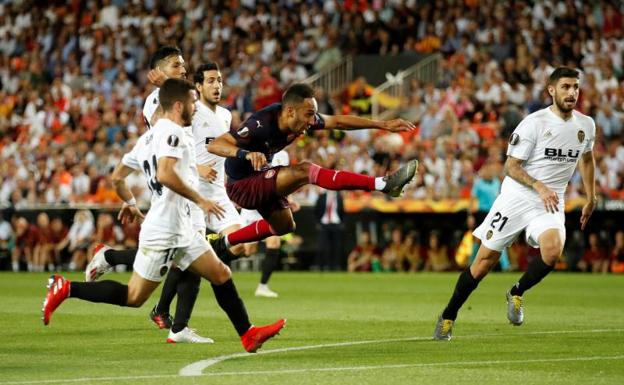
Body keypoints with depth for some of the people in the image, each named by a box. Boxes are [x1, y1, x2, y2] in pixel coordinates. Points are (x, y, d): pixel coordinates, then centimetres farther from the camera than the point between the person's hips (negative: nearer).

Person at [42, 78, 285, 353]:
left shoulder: (148, 137, 16)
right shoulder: (173, 132, -12)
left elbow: (117, 177, 19)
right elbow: (164, 174, -28)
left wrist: (130, 204, 36)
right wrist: (200, 200, -20)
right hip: (164, 231, -10)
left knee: (221, 275, 8)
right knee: (134, 297, -5)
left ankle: (248, 335, 11)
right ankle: (65, 289, -1)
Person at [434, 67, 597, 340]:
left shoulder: (586, 125, 4)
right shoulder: (534, 123, -12)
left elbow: (587, 158, 25)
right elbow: (511, 166, -10)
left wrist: (591, 198, 26)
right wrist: (540, 187, -24)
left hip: (550, 204, 3)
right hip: (517, 197, -3)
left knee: (552, 250, -27)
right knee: (485, 260, -3)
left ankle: (517, 294, 0)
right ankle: (448, 317, 14)